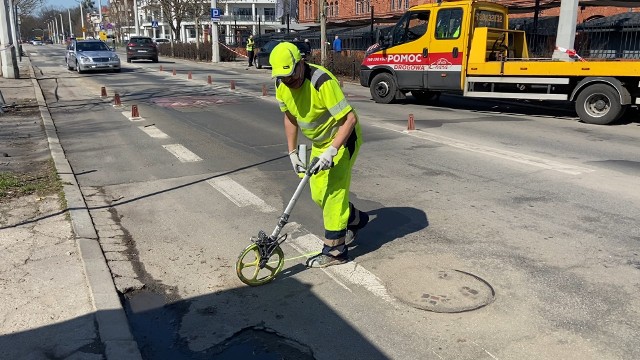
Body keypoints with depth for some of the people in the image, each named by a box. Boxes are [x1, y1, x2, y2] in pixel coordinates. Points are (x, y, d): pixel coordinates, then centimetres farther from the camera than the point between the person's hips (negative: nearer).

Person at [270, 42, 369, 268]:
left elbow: (350, 119, -32)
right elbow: (290, 118, 8)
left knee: (333, 192, -10)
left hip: (343, 139, -8)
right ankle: (355, 220, 35)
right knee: (318, 194, 11)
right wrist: (292, 152, 4)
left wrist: (331, 151, -37)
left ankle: (335, 251, 1)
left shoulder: (322, 82, -31)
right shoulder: (282, 85, -7)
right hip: (319, 143, 8)